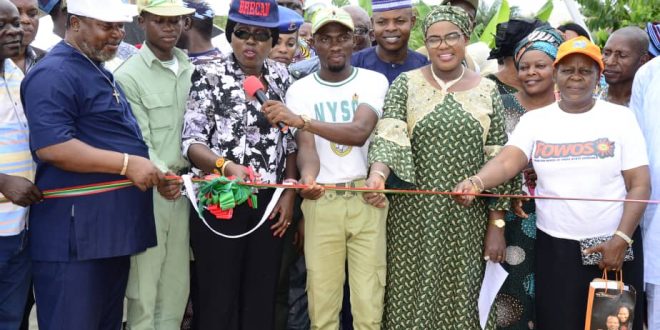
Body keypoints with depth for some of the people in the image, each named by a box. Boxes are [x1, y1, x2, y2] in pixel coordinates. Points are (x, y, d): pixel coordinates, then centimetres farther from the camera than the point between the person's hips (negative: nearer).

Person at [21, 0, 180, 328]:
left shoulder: (100, 73, 19)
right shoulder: (54, 74, -13)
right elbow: (50, 146, -24)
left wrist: (154, 175, 13)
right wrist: (126, 164, -23)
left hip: (113, 227, 10)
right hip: (74, 233, -10)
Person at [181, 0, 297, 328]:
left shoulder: (280, 76, 7)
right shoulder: (208, 75, -7)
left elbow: (289, 139, 12)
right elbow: (192, 141, -13)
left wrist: (289, 192, 4)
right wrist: (226, 166, -31)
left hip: (269, 202, 4)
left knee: (262, 295, 11)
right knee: (218, 297, 3)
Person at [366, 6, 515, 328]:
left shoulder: (487, 90, 5)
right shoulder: (406, 84, 2)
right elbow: (388, 134, -14)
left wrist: (497, 224, 3)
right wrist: (378, 173, -35)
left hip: (466, 218, 1)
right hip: (414, 213, -1)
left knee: (459, 294, 6)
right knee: (413, 293, 3)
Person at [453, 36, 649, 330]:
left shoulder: (621, 118, 0)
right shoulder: (534, 120, 2)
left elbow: (639, 185, -2)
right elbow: (507, 161, -14)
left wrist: (621, 239, -12)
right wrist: (476, 182, -35)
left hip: (613, 244, 0)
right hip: (555, 246, 0)